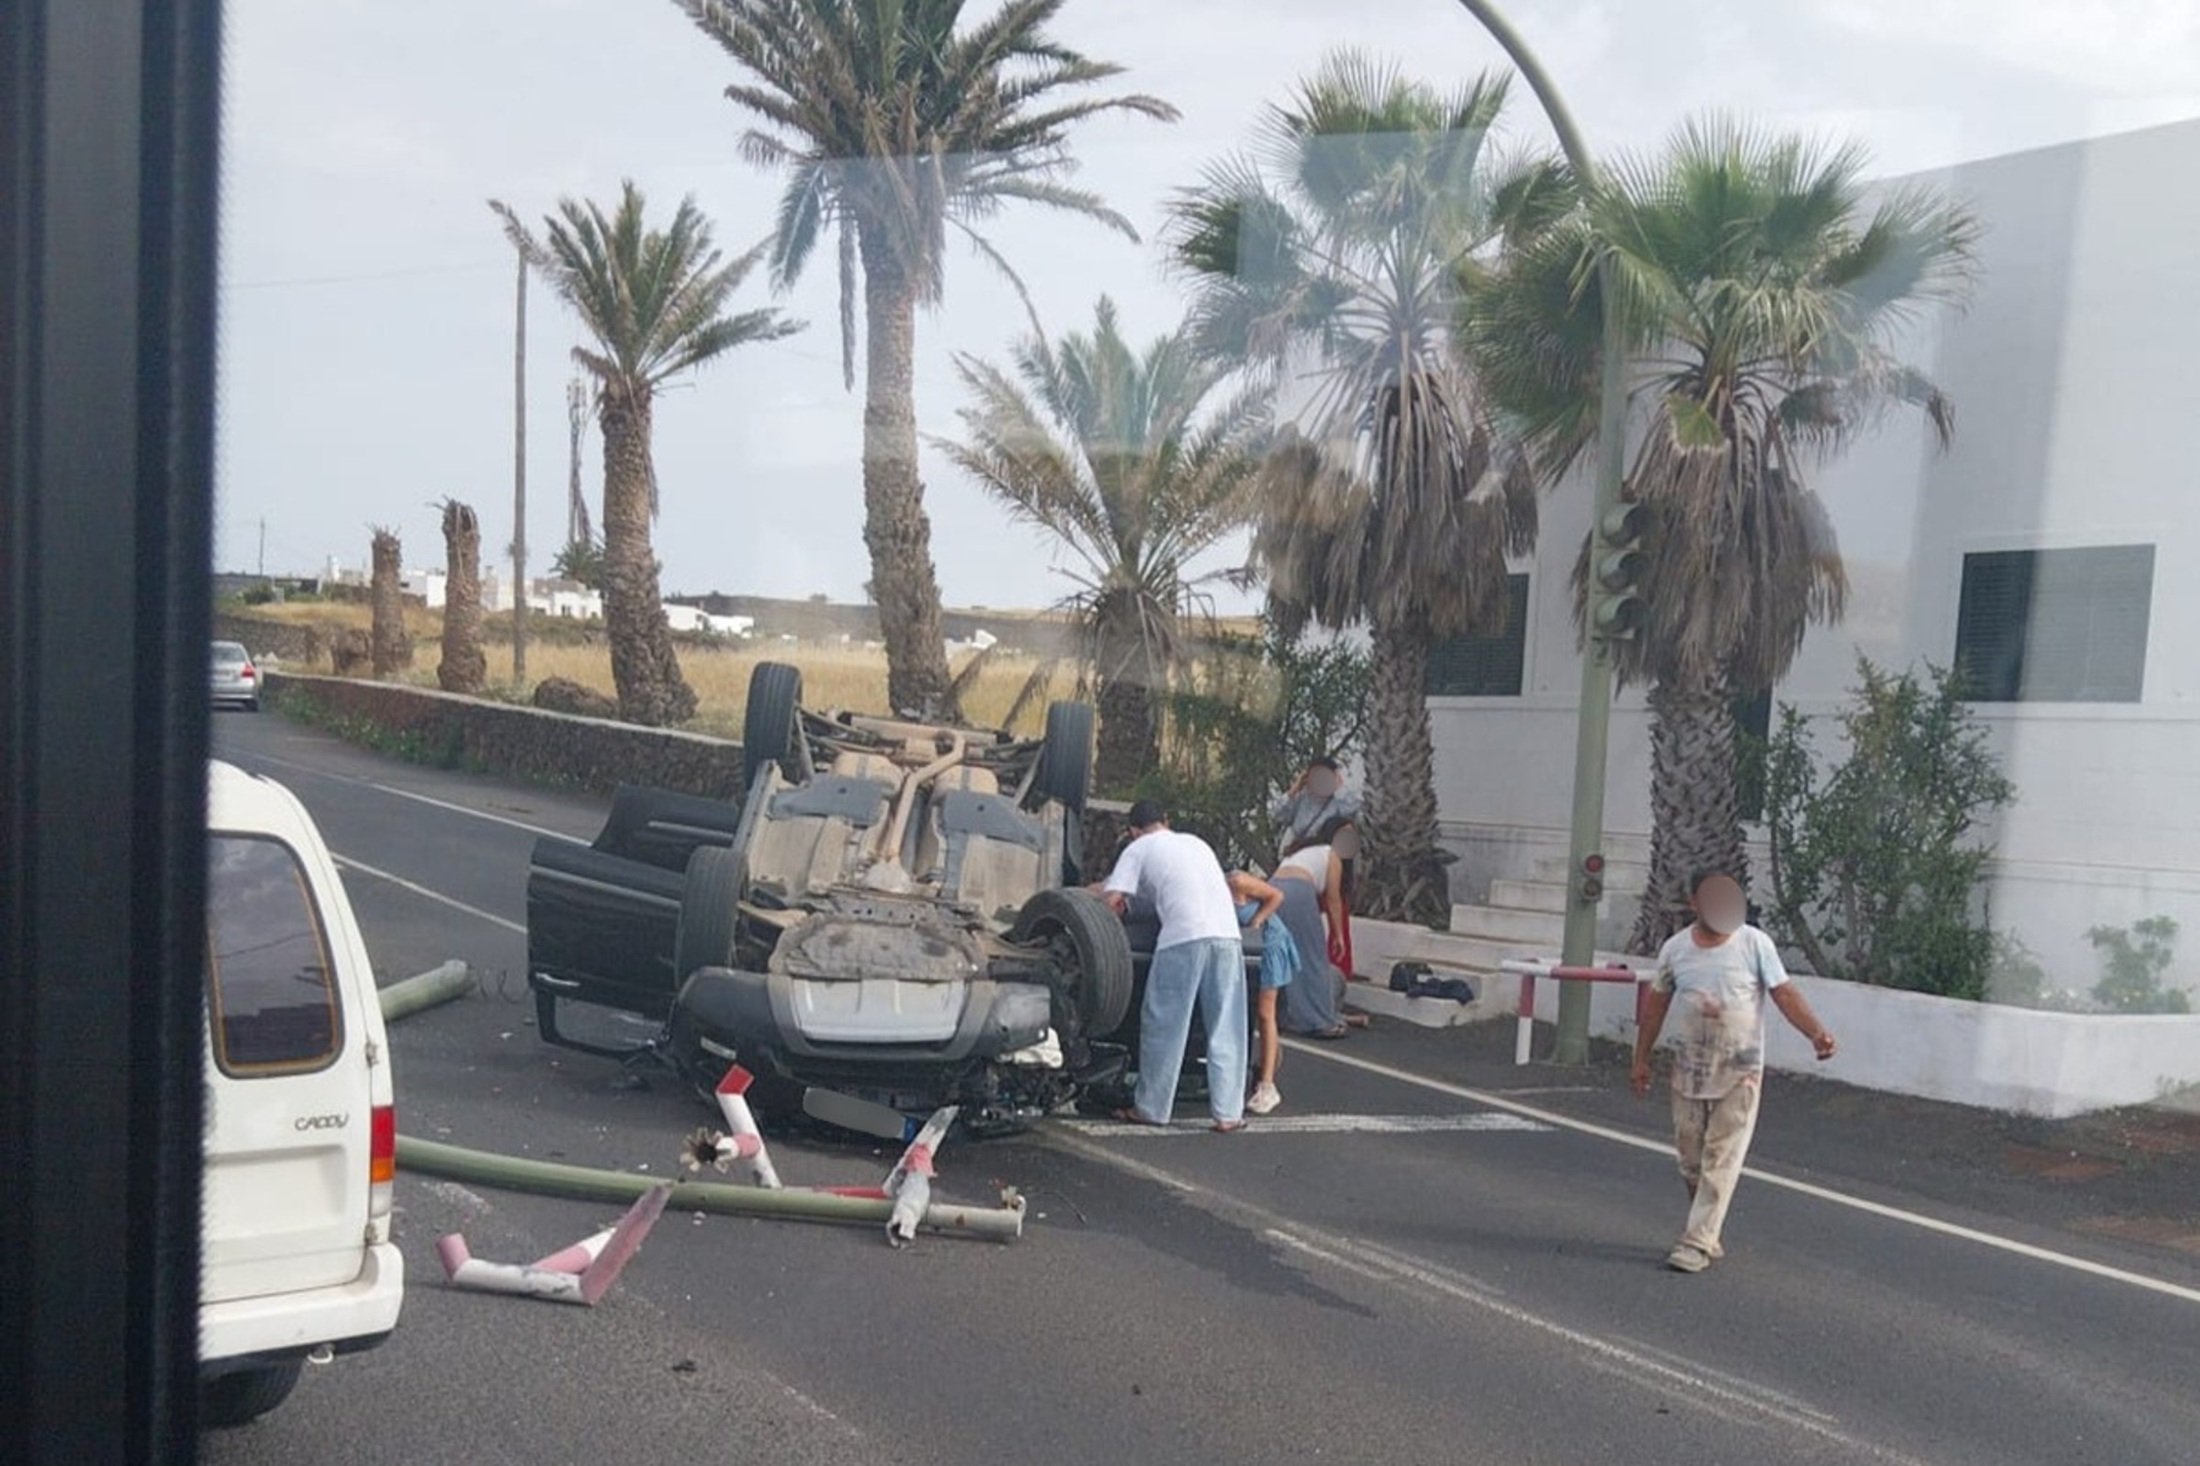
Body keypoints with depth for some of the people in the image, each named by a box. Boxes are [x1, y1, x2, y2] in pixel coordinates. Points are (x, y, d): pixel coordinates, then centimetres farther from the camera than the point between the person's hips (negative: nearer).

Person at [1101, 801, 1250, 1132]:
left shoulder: (1138, 849, 14)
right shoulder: (1195, 842, 30)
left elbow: (1111, 900, 2)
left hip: (1183, 937, -5)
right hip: (1227, 934, 5)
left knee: (1163, 1026, 6)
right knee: (1226, 1030, 8)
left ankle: (1150, 1108, 13)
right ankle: (1228, 1113, 7)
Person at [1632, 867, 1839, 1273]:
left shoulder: (1755, 943, -7)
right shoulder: (1676, 948, 2)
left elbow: (1784, 994, -11)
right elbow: (1657, 1004, 11)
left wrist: (1816, 1033, -27)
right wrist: (1641, 1058, 12)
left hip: (1740, 1072, -3)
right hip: (1689, 1069, 3)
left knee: (1722, 1158, -5)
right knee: (1691, 1157, 10)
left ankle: (1698, 1241, -1)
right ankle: (1710, 1233, 26)